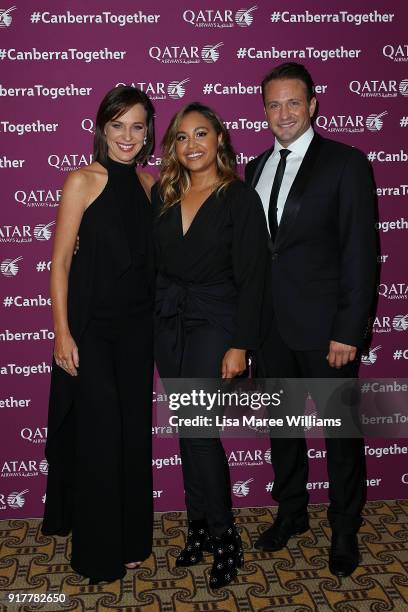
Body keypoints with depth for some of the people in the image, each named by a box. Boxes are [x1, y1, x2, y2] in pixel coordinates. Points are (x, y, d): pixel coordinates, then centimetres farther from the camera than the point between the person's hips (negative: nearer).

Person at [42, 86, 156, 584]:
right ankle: (98, 549, 20)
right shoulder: (82, 180, -7)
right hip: (91, 323, -4)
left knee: (134, 431, 11)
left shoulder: (149, 184, 7)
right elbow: (61, 262, -8)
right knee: (99, 431, 0)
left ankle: (130, 538, 30)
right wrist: (62, 333, -13)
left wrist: (160, 319, 7)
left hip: (137, 324, 5)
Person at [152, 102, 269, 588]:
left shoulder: (240, 198, -7)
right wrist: (150, 319, 4)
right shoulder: (162, 194, 7)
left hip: (213, 324, -5)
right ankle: (200, 526, 27)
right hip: (167, 323, 5)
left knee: (201, 430, -7)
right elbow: (153, 261, 10)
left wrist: (239, 346, -15)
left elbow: (251, 278, -10)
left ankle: (225, 539, 12)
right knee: (186, 429, 11)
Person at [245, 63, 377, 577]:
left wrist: (349, 331, -16)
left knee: (341, 430, 8)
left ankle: (344, 530, 28)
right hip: (270, 324, 5)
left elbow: (360, 252, -10)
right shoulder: (255, 169, 11)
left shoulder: (346, 163, -6)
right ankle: (290, 512, 37)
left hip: (324, 325, -5)